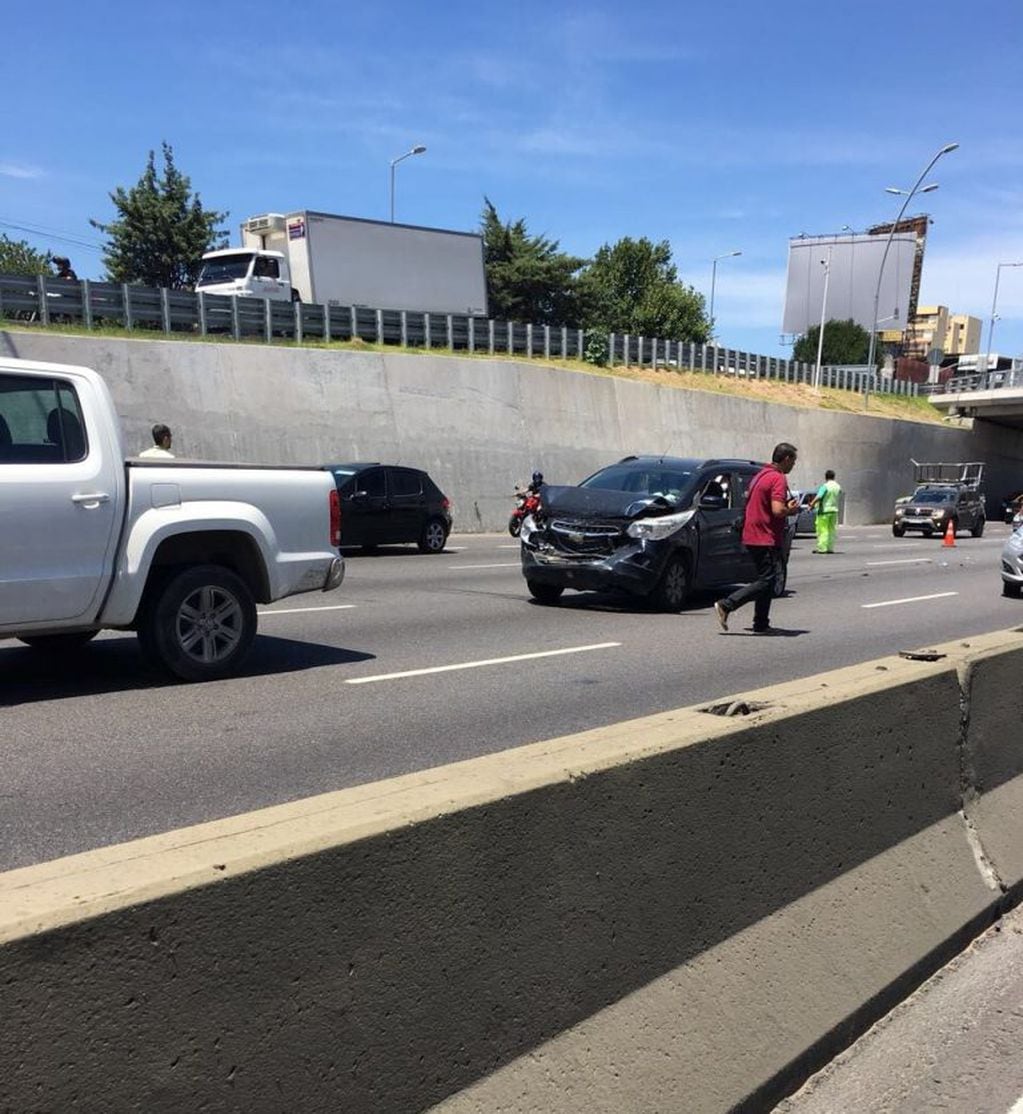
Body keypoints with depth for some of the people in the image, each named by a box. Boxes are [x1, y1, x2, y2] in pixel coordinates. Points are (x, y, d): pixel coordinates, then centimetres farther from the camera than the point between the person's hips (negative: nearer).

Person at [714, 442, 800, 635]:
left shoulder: (760, 475, 15)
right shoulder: (778, 478, -15)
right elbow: (778, 510, -26)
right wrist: (792, 510, -4)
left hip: (753, 537, 10)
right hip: (767, 539, -10)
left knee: (766, 580, 14)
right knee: (766, 582, -6)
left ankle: (761, 624, 15)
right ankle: (726, 605, -13)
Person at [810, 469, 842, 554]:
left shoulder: (825, 486, -14)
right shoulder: (837, 486, 8)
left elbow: (818, 497, -25)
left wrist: (811, 505, -22)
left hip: (824, 511, -7)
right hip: (834, 510, 7)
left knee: (822, 530, -5)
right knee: (832, 530, 10)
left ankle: (822, 548, -8)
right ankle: (830, 548, 11)